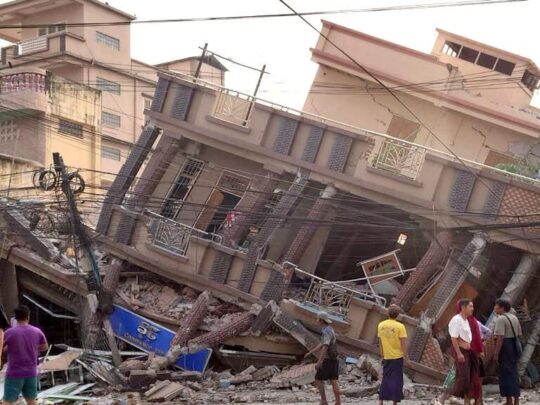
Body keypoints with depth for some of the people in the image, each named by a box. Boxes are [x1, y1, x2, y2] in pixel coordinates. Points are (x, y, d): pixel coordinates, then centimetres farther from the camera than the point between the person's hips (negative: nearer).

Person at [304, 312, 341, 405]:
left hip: (328, 360, -9)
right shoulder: (329, 330, 16)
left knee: (318, 380, 0)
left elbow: (325, 347, -29)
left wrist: (319, 361, -33)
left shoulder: (327, 331, -18)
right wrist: (310, 352, 30)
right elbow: (322, 345, 27)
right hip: (333, 360, 9)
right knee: (334, 381, 5)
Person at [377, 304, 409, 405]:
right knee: (396, 380, 5)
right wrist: (406, 357, -3)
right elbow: (403, 344, -13)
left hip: (386, 357, 4)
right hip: (397, 357, -4)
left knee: (385, 379, 13)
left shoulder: (381, 325, -1)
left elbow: (380, 343, 7)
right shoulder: (400, 326, -14)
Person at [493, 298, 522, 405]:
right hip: (515, 346, 9)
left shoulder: (501, 319, -15)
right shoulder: (514, 318, 12)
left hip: (505, 347, -9)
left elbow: (500, 337, -22)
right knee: (514, 372, 15)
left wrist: (496, 353, -19)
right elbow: (519, 334, 14)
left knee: (506, 373, -3)